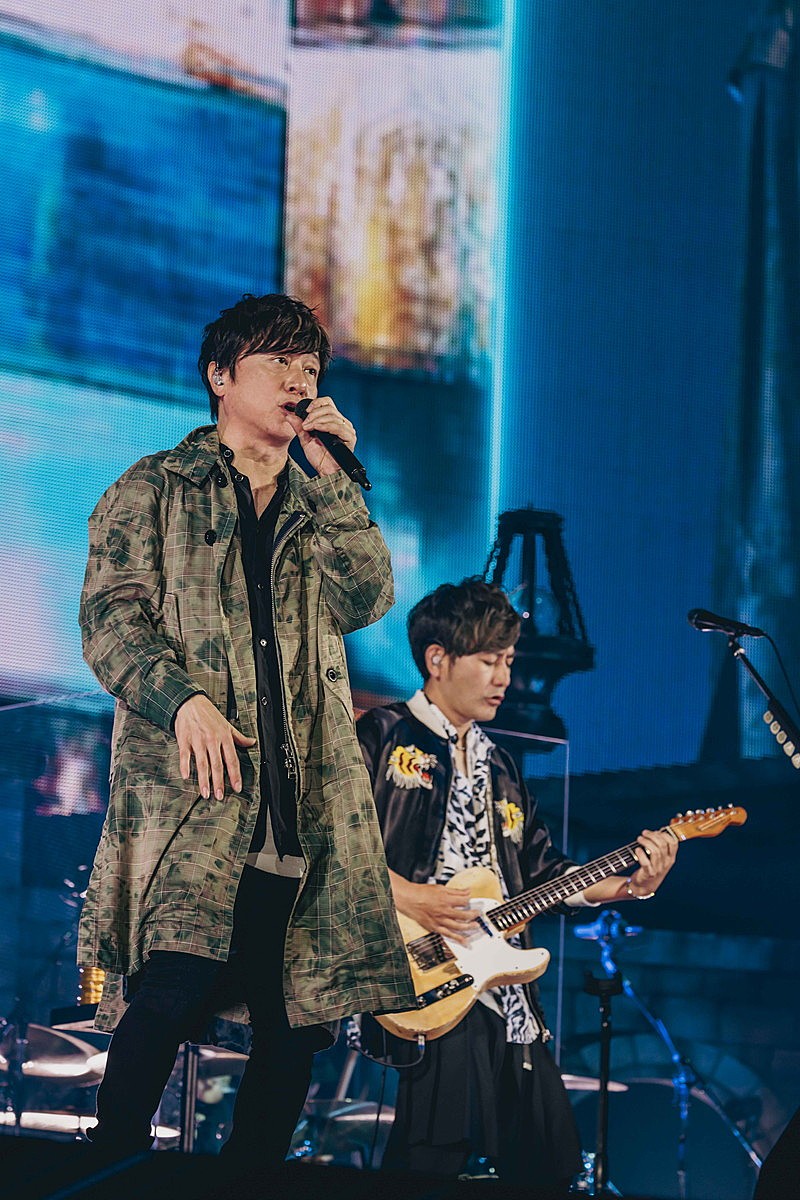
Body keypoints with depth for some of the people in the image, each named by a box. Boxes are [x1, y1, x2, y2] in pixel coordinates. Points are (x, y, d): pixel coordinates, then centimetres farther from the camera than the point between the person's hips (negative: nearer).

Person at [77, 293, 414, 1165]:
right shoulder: (156, 490, 11)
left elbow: (369, 598, 6)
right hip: (189, 789, -5)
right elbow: (111, 614, -1)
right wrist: (184, 701, -17)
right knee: (175, 988, -21)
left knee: (299, 1021, 0)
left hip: (304, 799, 5)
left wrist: (332, 476, 0)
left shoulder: (319, 507, 24)